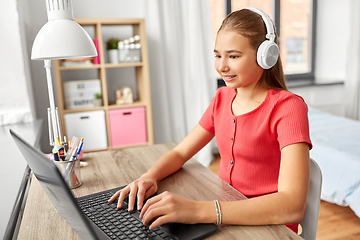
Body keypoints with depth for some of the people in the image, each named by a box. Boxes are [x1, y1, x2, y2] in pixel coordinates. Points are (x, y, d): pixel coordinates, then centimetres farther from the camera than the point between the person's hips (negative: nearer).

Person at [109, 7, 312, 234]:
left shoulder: (287, 107, -17)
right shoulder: (223, 98, 3)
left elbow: (292, 206, -28)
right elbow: (180, 152, 5)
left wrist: (198, 210, -37)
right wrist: (148, 178, -15)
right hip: (226, 221, 5)